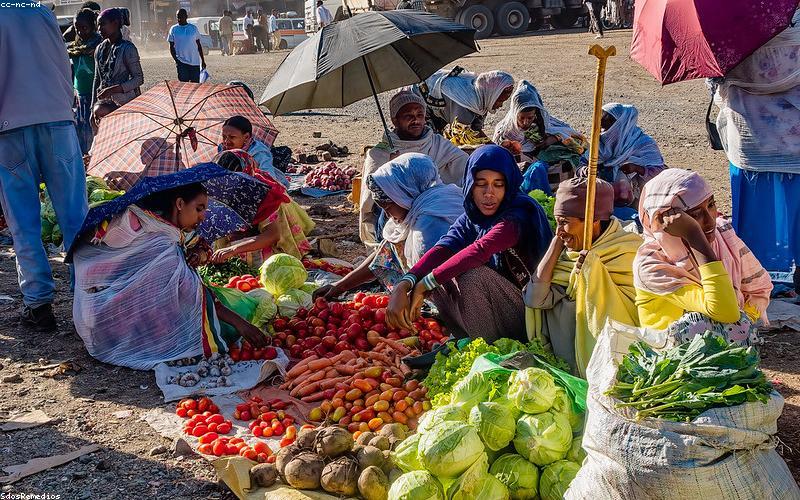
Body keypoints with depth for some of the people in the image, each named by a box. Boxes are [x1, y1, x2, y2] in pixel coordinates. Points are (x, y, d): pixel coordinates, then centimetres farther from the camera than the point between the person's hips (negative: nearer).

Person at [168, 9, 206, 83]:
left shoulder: (193, 28, 6)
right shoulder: (173, 29, 4)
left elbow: (199, 45, 11)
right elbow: (171, 46, 6)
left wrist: (203, 60, 9)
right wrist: (176, 59, -8)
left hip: (195, 62, 1)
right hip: (181, 62, -1)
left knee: (195, 83, 2)